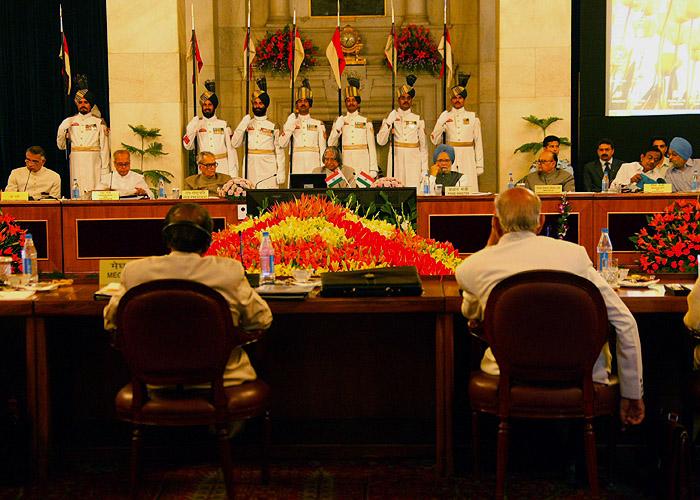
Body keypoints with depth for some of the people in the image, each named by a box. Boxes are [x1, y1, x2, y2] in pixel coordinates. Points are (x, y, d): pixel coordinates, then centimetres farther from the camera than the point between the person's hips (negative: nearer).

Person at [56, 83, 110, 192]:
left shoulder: (98, 122, 6)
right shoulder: (69, 121, 12)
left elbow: (104, 147, 2)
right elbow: (61, 146, 12)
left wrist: (105, 169, -5)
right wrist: (62, 130, -5)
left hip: (93, 163, -2)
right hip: (76, 162, 2)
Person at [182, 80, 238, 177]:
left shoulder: (223, 124, 8)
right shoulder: (196, 124, 8)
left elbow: (231, 149, 4)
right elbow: (188, 146, -2)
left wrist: (233, 174, -3)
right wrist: (191, 129, -14)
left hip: (223, 168, 0)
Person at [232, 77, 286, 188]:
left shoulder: (273, 127, 6)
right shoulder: (247, 124, 11)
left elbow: (279, 151, 5)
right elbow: (235, 144, 2)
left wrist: (281, 172, -2)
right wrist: (242, 126, -8)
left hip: (269, 170, -2)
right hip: (251, 170, 2)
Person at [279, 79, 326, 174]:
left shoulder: (318, 124, 11)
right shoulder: (291, 123, 12)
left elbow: (323, 148, 8)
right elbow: (282, 144, -1)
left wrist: (323, 167, -1)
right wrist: (290, 125, -5)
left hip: (314, 166, 0)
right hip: (297, 166, 0)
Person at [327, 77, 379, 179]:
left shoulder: (366, 121, 6)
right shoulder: (340, 121, 9)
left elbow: (371, 146, 4)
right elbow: (331, 145, 4)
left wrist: (373, 170, -3)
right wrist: (337, 128, -11)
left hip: (363, 163, -1)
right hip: (346, 162, 1)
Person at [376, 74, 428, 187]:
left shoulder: (418, 120, 9)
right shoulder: (391, 118, 7)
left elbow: (423, 145, 9)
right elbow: (381, 141, -3)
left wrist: (424, 168, 3)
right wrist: (389, 122, -13)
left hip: (413, 161, 0)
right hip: (396, 160, 0)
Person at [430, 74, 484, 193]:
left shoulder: (473, 117, 8)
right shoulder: (445, 116, 8)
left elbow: (478, 142, 8)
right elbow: (435, 141, 2)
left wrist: (479, 165, 5)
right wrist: (441, 124, -12)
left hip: (468, 159, 0)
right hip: (450, 159, 0)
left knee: (469, 191, -6)